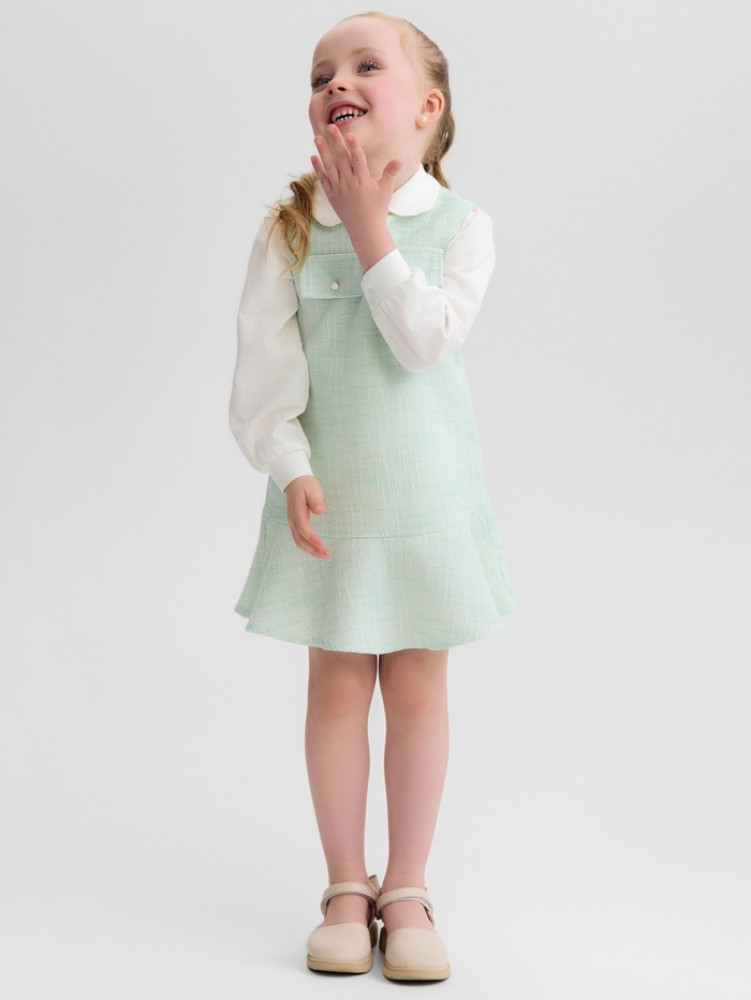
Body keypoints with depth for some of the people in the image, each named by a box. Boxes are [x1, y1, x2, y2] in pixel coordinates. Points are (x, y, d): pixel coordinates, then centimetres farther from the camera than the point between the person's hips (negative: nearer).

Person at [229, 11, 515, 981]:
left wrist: (369, 227, -18)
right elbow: (264, 369, -7)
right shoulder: (291, 230, -3)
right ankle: (347, 887, 21)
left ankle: (407, 889, 21)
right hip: (329, 498, 1)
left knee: (419, 688, 7)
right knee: (337, 688, 7)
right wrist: (292, 471, -18)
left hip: (428, 497, 0)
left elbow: (425, 338, -19)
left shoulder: (459, 224, -4)